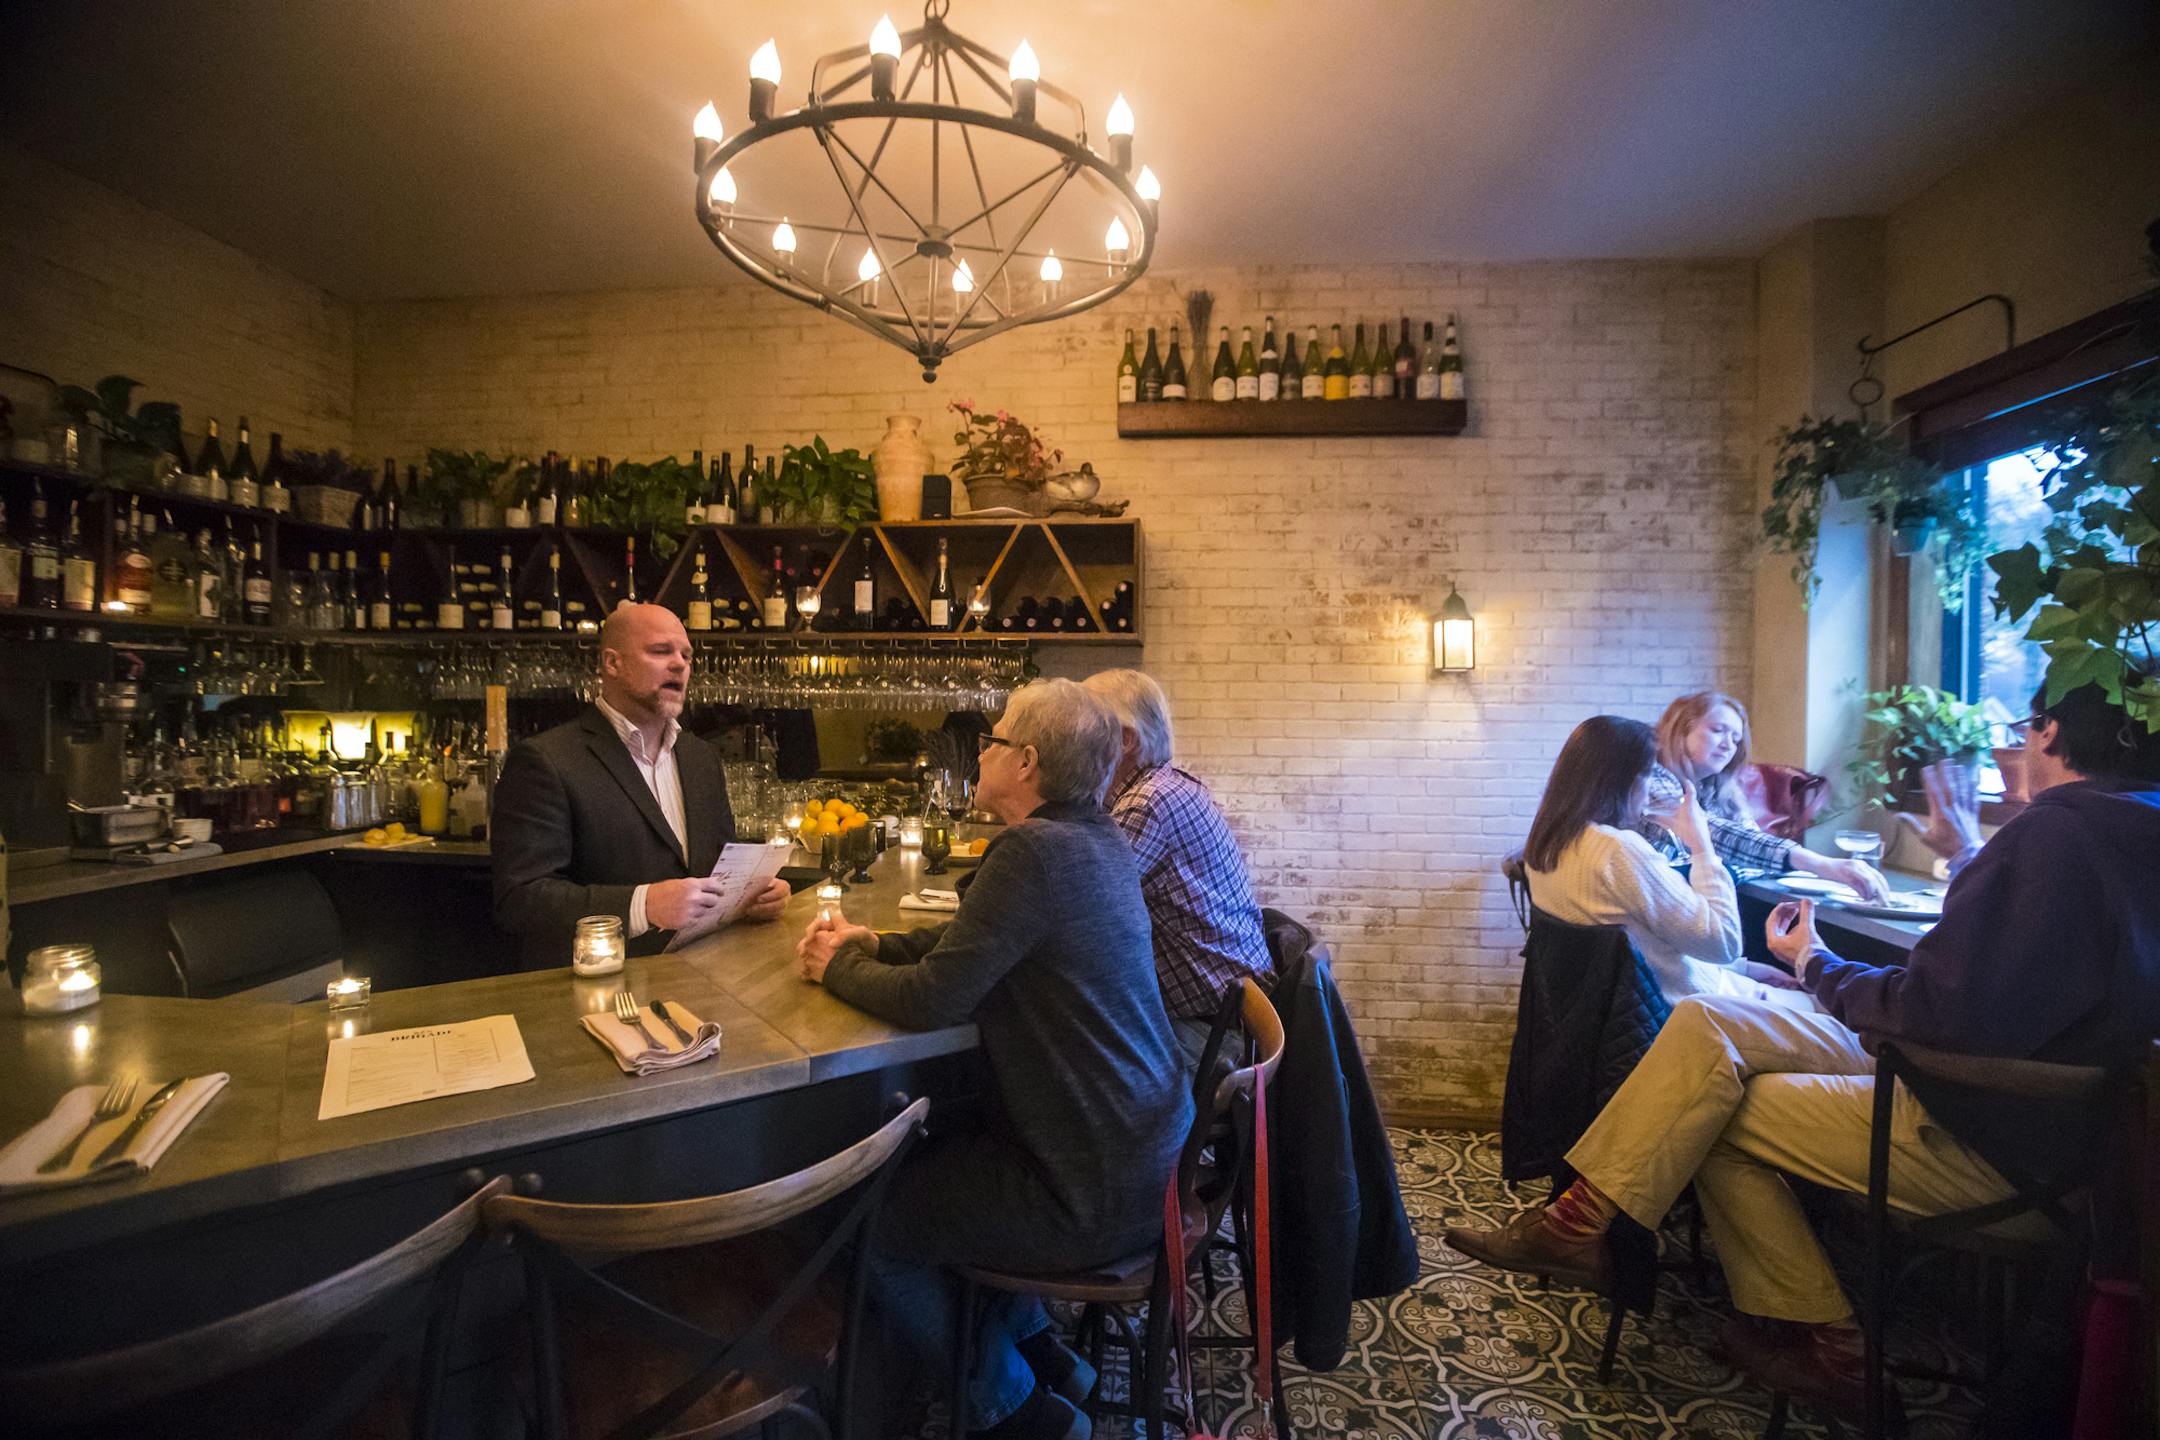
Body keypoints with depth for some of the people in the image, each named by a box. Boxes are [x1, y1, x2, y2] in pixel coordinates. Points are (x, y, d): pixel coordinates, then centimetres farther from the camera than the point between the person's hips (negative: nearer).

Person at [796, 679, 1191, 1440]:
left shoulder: (1034, 851, -26)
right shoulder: (1097, 841, 4)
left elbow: (932, 998, -23)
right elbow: (972, 940, 14)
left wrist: (841, 965, -4)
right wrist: (873, 945, 5)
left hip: (1096, 1196, -9)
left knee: (872, 1220, 8)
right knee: (926, 1152, 26)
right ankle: (1040, 1351, 37)